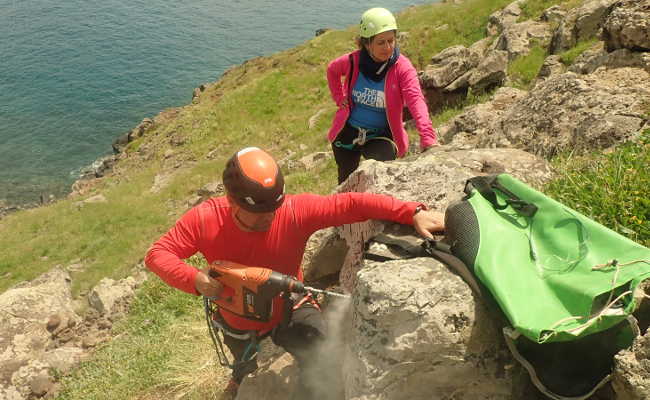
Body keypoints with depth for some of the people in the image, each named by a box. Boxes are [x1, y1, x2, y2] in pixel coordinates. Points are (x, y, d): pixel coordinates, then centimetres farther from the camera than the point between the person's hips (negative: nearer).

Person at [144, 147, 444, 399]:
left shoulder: (296, 210, -34)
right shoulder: (205, 219, -31)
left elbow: (352, 204, -36)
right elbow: (157, 254, -25)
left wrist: (414, 213, -44)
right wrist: (195, 279, -44)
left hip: (289, 310, -1)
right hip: (239, 322, 2)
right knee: (246, 366, 32)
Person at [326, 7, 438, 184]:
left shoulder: (403, 68, -19)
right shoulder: (352, 61, -12)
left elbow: (416, 100, -35)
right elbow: (332, 70, 13)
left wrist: (428, 138, -49)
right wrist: (340, 98, -1)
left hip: (381, 136, -2)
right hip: (348, 132, 3)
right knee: (346, 182, 18)